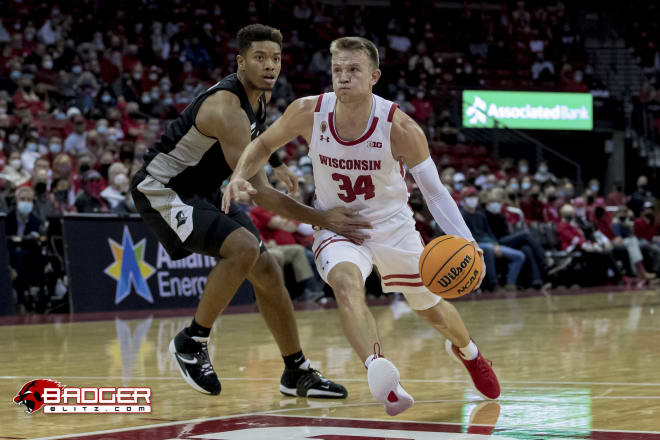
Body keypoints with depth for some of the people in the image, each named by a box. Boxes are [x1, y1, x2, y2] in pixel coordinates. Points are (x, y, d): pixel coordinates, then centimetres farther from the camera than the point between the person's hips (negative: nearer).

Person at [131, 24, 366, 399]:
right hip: (162, 190, -9)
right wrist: (323, 219, -34)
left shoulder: (261, 96, 0)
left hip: (204, 191, 9)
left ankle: (297, 374, 18)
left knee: (267, 272, 6)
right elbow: (259, 193, -32)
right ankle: (191, 343, -13)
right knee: (244, 248, -29)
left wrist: (274, 169, 11)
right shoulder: (226, 107, -30)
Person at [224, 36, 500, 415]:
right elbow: (264, 144, -1)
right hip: (336, 224, 0)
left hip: (392, 224, 0)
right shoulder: (308, 113, -21)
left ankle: (467, 351, 52)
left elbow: (435, 192, -19)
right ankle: (380, 373, -51)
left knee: (432, 308, 17)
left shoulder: (400, 128, -27)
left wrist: (468, 246, -31)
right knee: (346, 282, -35)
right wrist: (240, 177, -22)